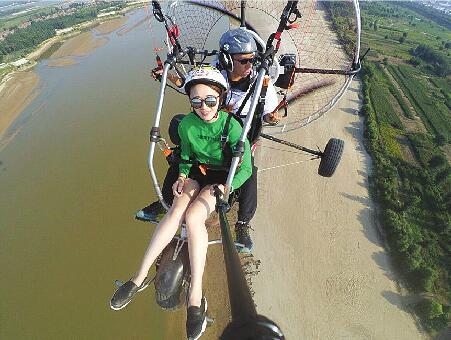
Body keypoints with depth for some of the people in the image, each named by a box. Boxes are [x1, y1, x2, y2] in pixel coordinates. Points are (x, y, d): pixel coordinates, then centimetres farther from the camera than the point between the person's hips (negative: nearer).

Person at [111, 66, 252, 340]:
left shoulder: (231, 125, -19)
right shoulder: (186, 124, -7)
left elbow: (245, 169, -16)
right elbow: (186, 158, 9)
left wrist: (224, 187, -27)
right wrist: (182, 176, -9)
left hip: (222, 177, -3)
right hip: (197, 173, 4)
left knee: (193, 217, -29)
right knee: (177, 210, -25)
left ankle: (196, 296, -17)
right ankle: (140, 277, -12)